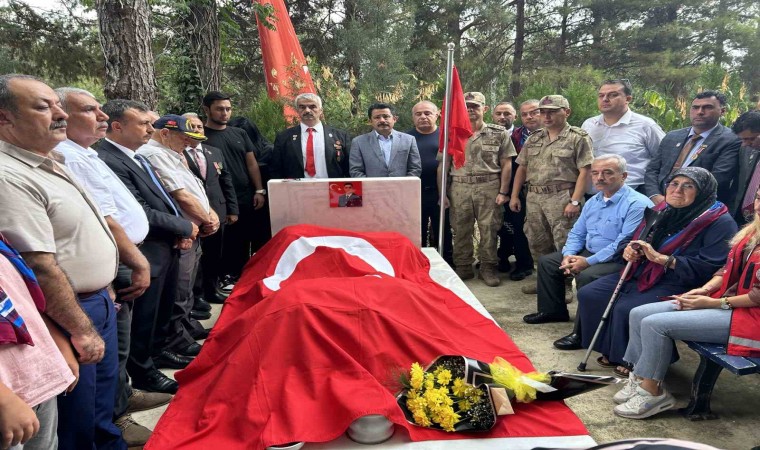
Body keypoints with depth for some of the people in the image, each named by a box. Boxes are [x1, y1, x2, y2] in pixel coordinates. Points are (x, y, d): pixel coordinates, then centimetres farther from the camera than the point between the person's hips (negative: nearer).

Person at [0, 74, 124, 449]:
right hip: (67, 315, -9)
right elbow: (40, 268, -25)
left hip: (98, 303, 9)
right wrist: (81, 330, -18)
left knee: (103, 407, 25)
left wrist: (104, 294, 19)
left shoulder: (50, 164, 9)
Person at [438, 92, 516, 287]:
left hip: (489, 187, -1)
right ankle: (463, 267, 20)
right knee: (460, 230, 7)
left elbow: (506, 165, 2)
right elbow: (442, 166, 7)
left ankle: (488, 267, 14)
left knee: (489, 229, 0)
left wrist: (503, 192, -5)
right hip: (459, 188, 2)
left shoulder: (499, 134, 4)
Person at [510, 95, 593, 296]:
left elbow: (584, 171, -9)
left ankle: (565, 285, 12)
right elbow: (522, 168, 17)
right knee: (537, 243, 13)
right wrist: (514, 196, 12)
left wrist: (575, 201, -16)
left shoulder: (578, 138, -3)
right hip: (534, 198, 6)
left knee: (564, 244, -3)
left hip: (562, 197, -6)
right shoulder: (533, 139, 15)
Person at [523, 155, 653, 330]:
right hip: (588, 252, 9)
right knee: (546, 261, 7)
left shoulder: (637, 204, -17)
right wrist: (568, 255, -6)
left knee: (586, 276, -35)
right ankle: (552, 310, 20)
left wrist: (588, 262, -24)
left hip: (618, 261, -9)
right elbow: (576, 234, 15)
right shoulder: (592, 202, 11)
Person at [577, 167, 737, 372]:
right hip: (640, 274, 8)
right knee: (588, 294, -6)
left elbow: (708, 268, -20)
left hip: (676, 285, -8)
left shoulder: (720, 223, -10)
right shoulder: (663, 211, 13)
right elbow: (635, 241, 23)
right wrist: (629, 251, -2)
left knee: (625, 309, -29)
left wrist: (660, 258, -23)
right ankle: (610, 351, 8)